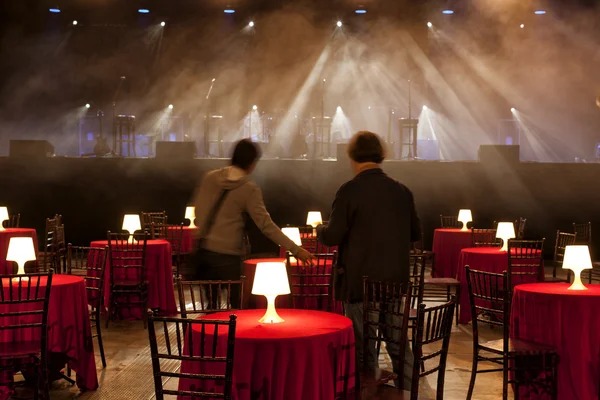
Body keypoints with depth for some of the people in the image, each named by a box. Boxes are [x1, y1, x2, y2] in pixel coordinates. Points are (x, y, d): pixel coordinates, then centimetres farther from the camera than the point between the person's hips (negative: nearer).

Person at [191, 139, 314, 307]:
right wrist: (295, 249, -13)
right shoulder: (249, 189, -11)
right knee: (233, 304, 3)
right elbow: (266, 225, -15)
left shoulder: (210, 177, 3)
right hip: (227, 255, -5)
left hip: (203, 250, 5)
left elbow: (197, 207, 10)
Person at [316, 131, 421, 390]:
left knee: (364, 347, 6)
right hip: (396, 280, 4)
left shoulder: (350, 191, -13)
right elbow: (415, 234, 11)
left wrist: (319, 229, 9)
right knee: (399, 342, 13)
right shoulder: (401, 191, 1)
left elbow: (333, 237, -13)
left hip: (360, 281, -4)